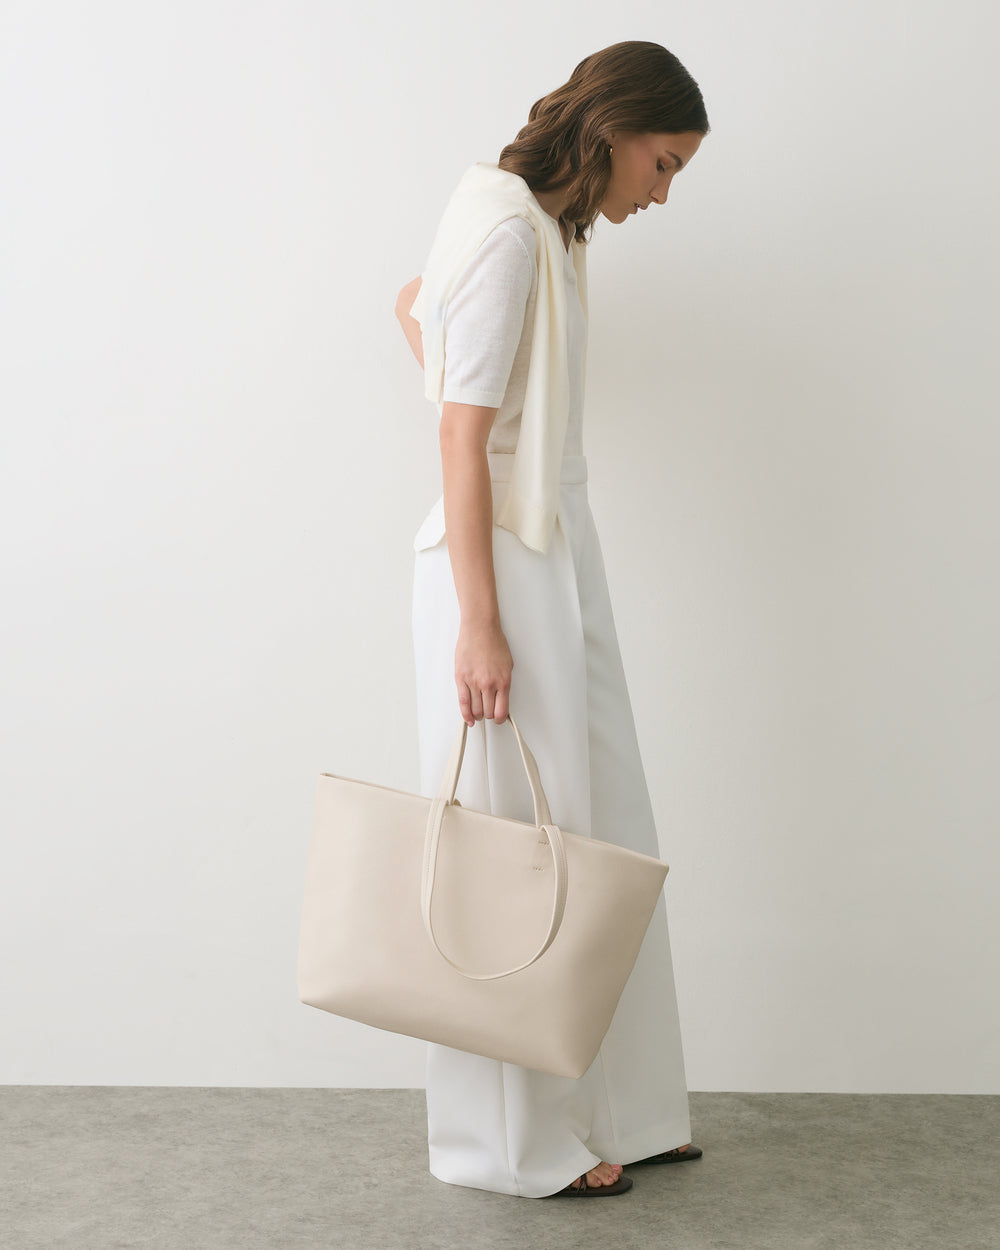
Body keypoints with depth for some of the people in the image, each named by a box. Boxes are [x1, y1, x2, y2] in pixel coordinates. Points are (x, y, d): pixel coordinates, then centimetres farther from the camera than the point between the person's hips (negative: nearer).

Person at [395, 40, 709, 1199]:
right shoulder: (508, 231, -14)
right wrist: (480, 625, -22)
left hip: (556, 550, 10)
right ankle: (523, 1140, 9)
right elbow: (464, 439, -19)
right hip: (504, 563, -10)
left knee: (600, 835, 13)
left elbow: (414, 305, 32)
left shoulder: (541, 224, 14)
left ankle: (614, 1111, 23)